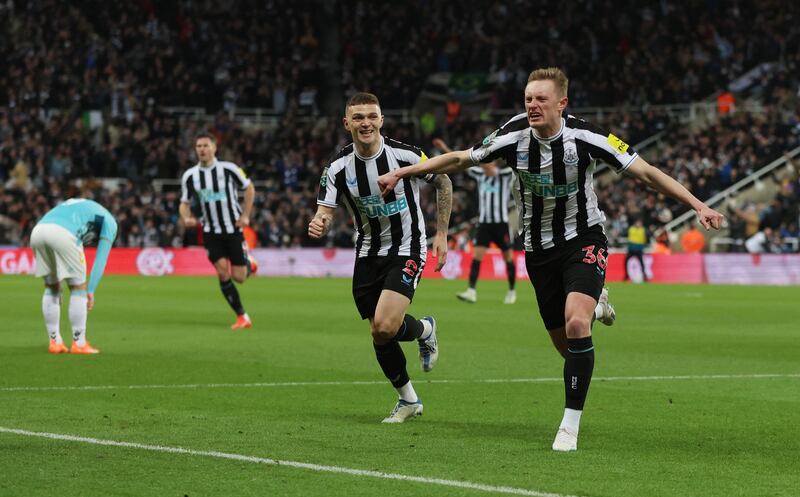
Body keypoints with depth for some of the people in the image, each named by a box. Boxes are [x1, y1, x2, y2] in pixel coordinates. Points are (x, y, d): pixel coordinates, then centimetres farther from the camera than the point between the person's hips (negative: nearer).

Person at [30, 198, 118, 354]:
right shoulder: (109, 222, 24)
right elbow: (100, 259, 14)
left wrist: (58, 283, 35)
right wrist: (91, 291, 12)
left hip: (37, 231, 6)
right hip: (62, 235, -6)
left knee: (51, 286, 22)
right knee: (78, 287, 10)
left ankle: (55, 342, 23)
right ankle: (79, 344, 12)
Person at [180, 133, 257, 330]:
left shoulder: (228, 169, -9)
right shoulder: (189, 176, -2)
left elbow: (249, 188, 4)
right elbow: (184, 203, 7)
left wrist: (245, 215, -3)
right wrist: (186, 217, -15)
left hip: (234, 228, -1)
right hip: (211, 232, 2)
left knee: (238, 277, -4)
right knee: (222, 272, -15)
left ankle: (249, 264, 35)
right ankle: (242, 317, -5)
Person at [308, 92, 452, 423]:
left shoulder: (405, 155, -16)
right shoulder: (338, 167, -8)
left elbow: (443, 183, 0)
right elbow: (324, 213, -8)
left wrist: (441, 235, -2)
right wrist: (318, 225, -33)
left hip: (406, 249, -4)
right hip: (368, 253, 4)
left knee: (385, 326, -22)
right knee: (379, 335, 5)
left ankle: (424, 329, 14)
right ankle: (408, 400, 27)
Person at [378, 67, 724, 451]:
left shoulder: (584, 137, -19)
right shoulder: (514, 136, -12)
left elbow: (645, 172, -15)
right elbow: (459, 159, 4)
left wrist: (698, 206, -21)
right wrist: (401, 173, 6)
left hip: (583, 240, -3)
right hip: (539, 249, 3)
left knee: (576, 323, -26)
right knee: (563, 342, 6)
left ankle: (570, 425, -16)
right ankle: (595, 308, 46)